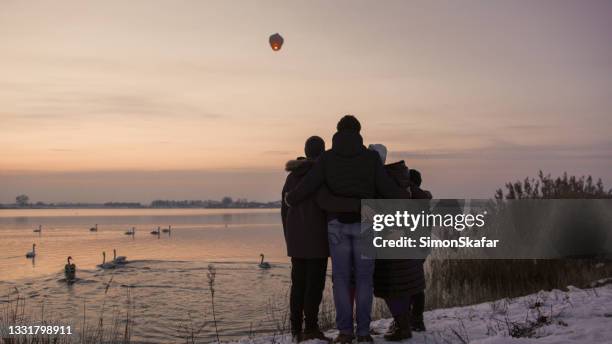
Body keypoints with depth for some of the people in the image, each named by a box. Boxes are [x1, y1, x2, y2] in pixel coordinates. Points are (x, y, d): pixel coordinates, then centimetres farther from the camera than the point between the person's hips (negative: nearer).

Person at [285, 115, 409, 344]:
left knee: (341, 278, 6)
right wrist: (404, 196, 21)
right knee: (364, 277, 6)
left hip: (338, 224, 0)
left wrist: (290, 199, 18)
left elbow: (307, 186, -5)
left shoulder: (327, 158, 0)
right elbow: (387, 188, -2)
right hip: (364, 224, 0)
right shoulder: (371, 157, -1)